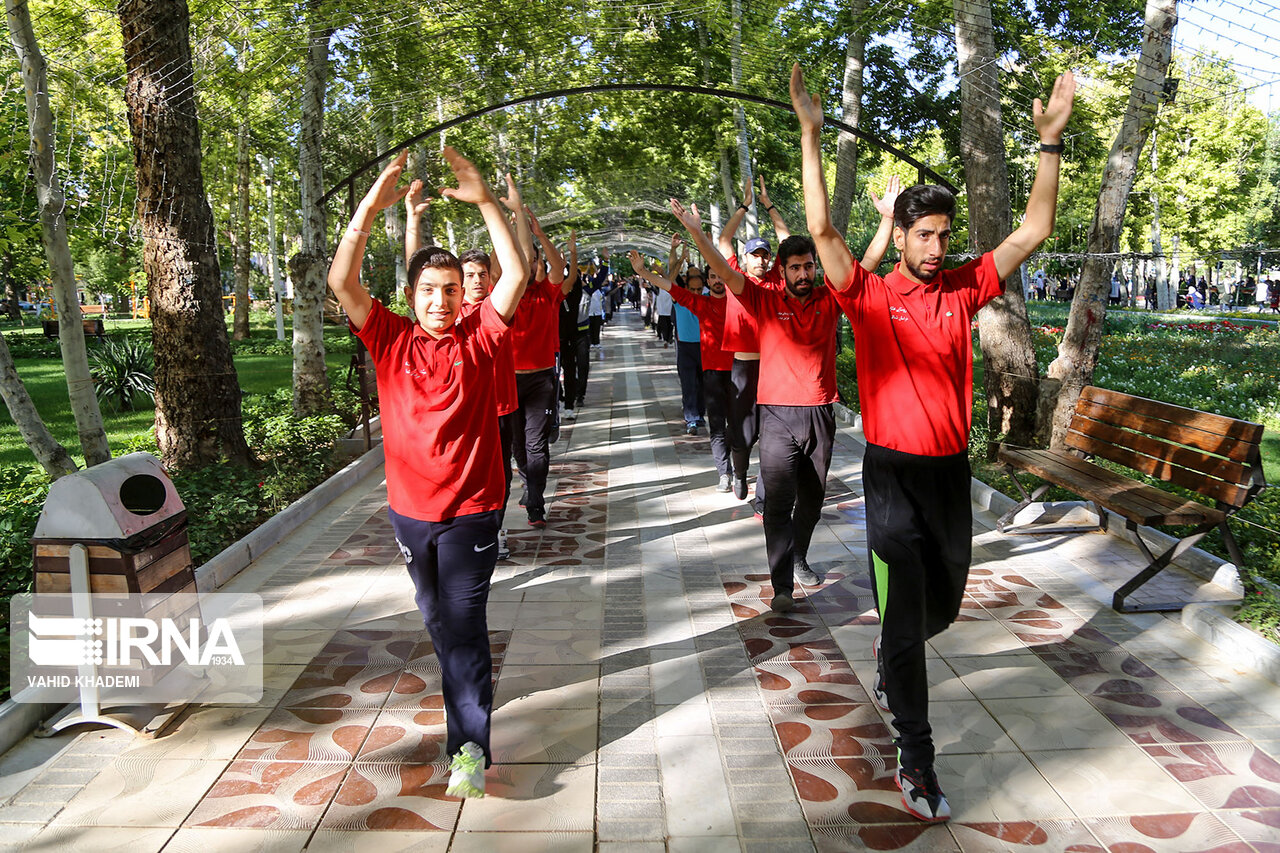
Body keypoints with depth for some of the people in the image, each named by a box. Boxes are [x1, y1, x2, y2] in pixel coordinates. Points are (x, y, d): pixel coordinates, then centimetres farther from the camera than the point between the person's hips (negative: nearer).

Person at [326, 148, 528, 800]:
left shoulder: (478, 337, -4)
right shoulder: (390, 339, 0)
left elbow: (516, 274, -15)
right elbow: (341, 282, -11)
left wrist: (484, 201, -20)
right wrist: (371, 207, -19)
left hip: (471, 508, -3)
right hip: (409, 507, 4)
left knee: (463, 624, -5)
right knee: (436, 618, 20)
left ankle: (471, 746, 0)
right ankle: (472, 683, 44)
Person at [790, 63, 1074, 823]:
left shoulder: (963, 291, 3)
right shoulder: (870, 296, -7)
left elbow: (1035, 230, 0)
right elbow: (822, 228, -19)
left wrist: (1051, 142, -6)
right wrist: (811, 135, -24)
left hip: (952, 469, 4)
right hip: (894, 470, -4)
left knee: (943, 605, 19)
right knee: (905, 615, 0)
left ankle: (889, 657, 52)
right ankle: (917, 759, 13)